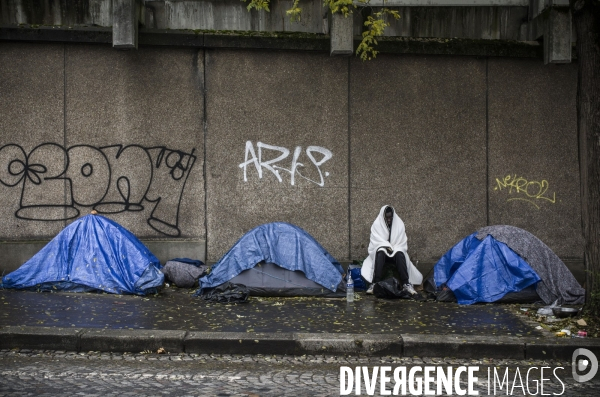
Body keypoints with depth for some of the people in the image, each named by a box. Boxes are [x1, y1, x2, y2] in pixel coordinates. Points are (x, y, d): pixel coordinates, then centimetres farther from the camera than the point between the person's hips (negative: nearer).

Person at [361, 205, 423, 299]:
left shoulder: (399, 224, 4)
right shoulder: (377, 224, 0)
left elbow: (402, 242, 2)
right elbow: (376, 241, -6)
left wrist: (393, 249, -15)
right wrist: (387, 247, -21)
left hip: (396, 251, 1)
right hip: (381, 250, -1)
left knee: (400, 254, -34)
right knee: (380, 253, -37)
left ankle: (406, 284, -46)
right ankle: (375, 283, -48)